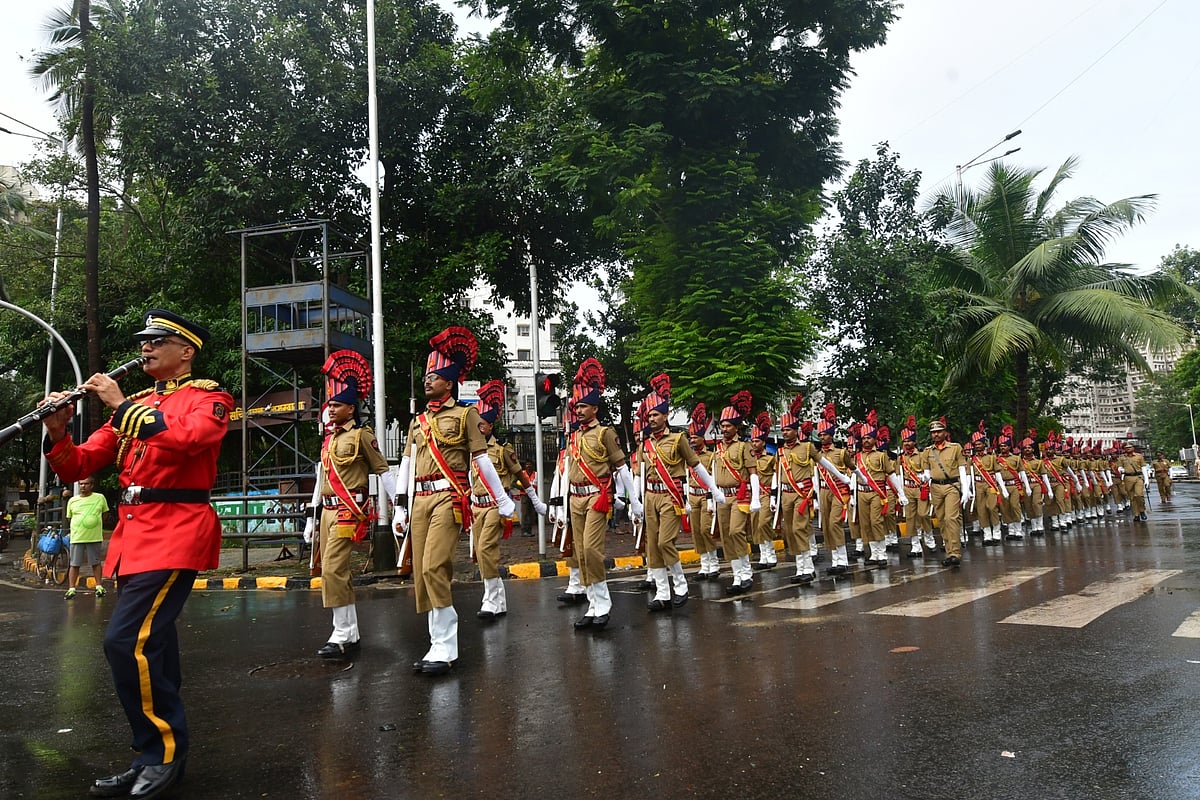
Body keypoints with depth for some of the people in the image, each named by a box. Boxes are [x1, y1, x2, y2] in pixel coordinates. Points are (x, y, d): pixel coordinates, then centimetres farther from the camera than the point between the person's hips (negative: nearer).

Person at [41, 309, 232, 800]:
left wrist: (122, 405, -18)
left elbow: (187, 436, -24)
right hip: (133, 532, 7)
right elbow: (78, 467, 14)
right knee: (151, 644, 11)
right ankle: (159, 758, 20)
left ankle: (163, 748, -1)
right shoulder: (135, 405, 18)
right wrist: (58, 434, -5)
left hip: (175, 532, -7)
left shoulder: (208, 398, -1)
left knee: (126, 641, -16)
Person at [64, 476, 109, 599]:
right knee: (74, 564, 2)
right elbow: (69, 517, 15)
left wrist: (96, 522, 4)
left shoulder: (100, 498, 3)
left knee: (96, 563, 8)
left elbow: (104, 514, 16)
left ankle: (99, 587, 16)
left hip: (95, 537, -1)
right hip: (76, 537, 1)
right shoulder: (72, 500, 5)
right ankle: (71, 589, 8)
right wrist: (80, 525, 3)